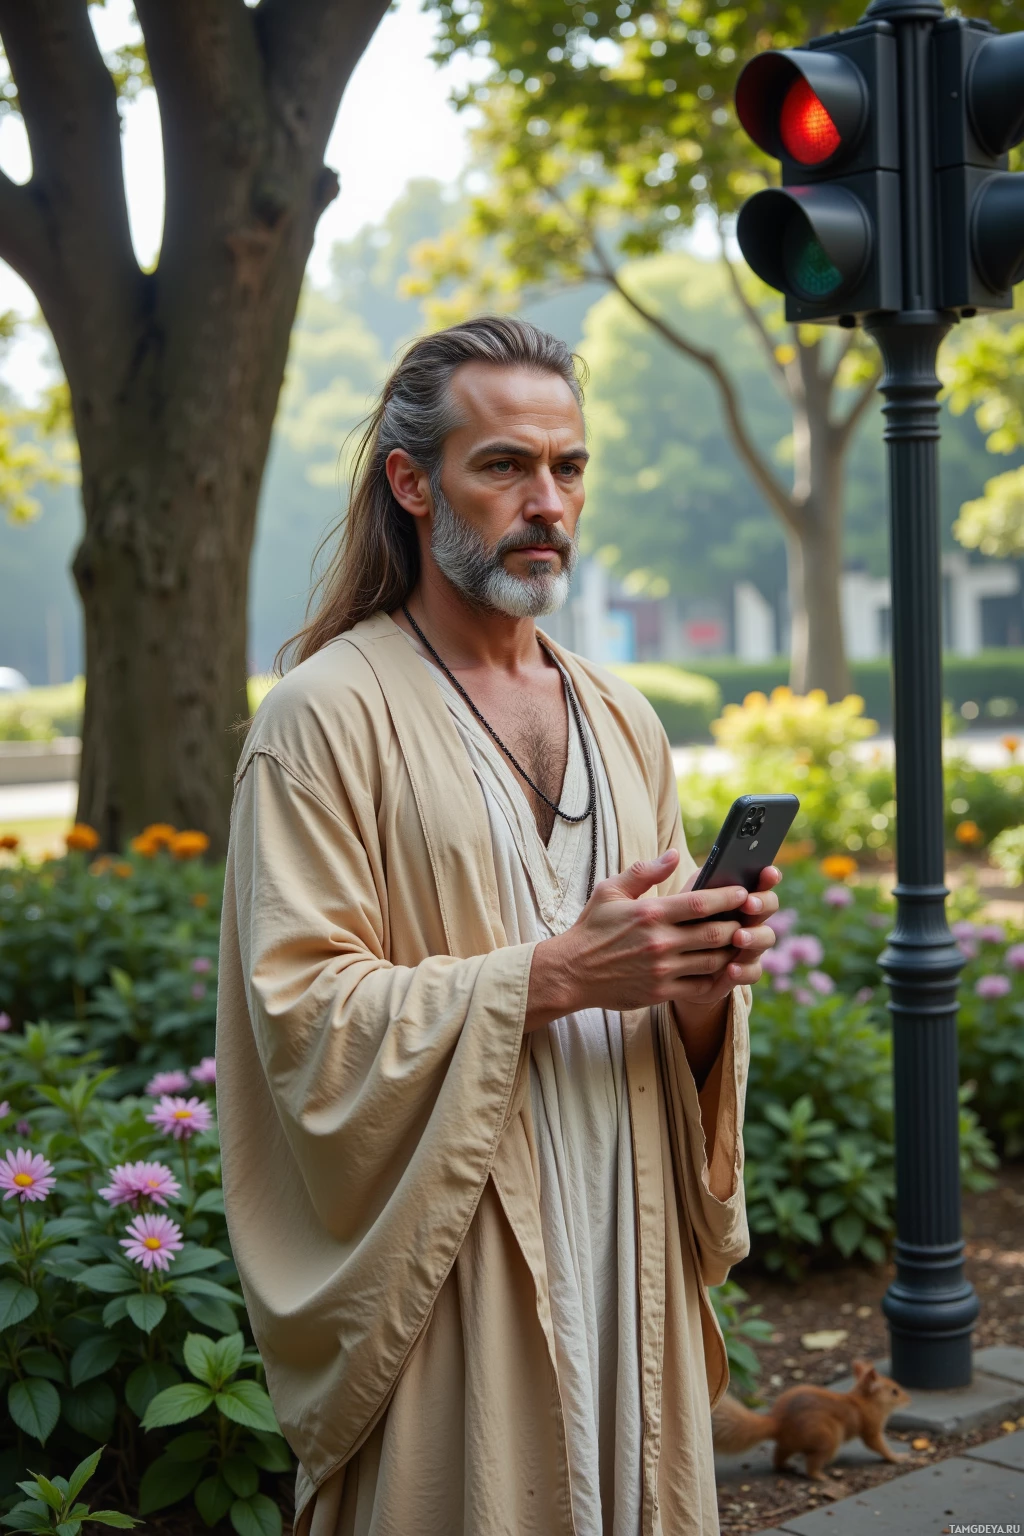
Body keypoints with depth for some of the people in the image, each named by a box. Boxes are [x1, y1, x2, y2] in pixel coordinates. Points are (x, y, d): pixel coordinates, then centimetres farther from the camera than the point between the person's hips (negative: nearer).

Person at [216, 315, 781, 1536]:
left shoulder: (621, 719, 12)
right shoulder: (327, 715, -8)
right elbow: (306, 1016, -15)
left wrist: (705, 991, -7)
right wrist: (553, 975, -21)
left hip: (628, 1255, 6)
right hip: (445, 1276, -5)